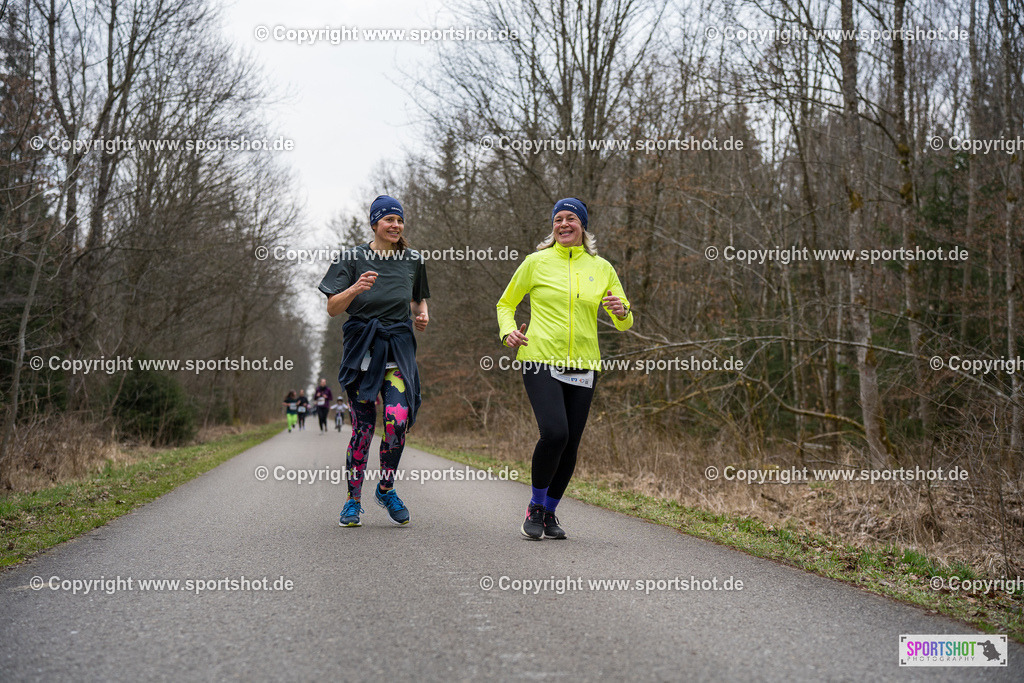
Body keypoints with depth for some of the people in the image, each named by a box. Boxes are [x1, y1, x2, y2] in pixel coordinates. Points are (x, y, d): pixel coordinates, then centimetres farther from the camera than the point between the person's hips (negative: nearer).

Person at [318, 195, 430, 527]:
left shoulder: (413, 260, 11)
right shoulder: (353, 257, 2)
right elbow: (332, 308, -3)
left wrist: (422, 315, 5)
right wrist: (356, 289, -21)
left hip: (399, 347, 2)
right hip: (362, 346, -1)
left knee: (398, 419, -16)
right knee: (362, 426, 0)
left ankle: (386, 488, 7)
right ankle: (353, 499, 17)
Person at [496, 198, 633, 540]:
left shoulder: (601, 268, 11)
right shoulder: (536, 262, 4)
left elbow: (624, 323, 15)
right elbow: (506, 304, 14)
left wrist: (622, 312, -9)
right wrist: (508, 331, -7)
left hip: (582, 367, 3)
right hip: (541, 360, -3)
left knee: (570, 444, 3)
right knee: (554, 433, -20)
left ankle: (550, 512, 25)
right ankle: (535, 506, 4)